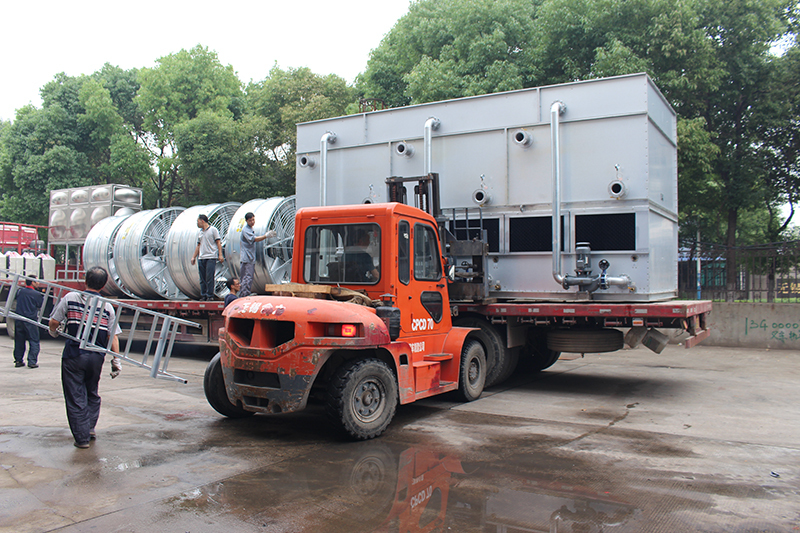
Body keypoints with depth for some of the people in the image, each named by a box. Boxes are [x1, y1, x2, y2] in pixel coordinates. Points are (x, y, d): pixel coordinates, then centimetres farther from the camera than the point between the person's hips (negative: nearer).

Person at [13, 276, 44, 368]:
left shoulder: (19, 291, 4)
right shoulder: (37, 294, -9)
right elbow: (41, 306, 2)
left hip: (18, 319, 5)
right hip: (31, 320, -5)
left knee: (19, 341, 15)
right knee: (34, 342, 1)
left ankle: (18, 361, 22)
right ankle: (32, 362, -5)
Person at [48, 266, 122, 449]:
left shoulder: (70, 297, -3)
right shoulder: (107, 306, 1)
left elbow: (54, 321, -1)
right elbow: (113, 336, -1)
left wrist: (53, 332, 22)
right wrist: (115, 361, 5)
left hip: (74, 354, -2)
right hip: (96, 356, 2)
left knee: (75, 396, 5)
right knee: (92, 393, 23)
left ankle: (82, 437, 7)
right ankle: (90, 427, 19)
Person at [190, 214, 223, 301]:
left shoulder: (213, 230, 1)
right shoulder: (199, 232, 18)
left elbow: (218, 243, -2)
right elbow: (198, 245, 22)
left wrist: (220, 255, -10)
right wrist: (193, 257, 15)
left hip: (211, 257, -6)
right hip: (202, 258, 6)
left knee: (209, 277, -10)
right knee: (202, 279, 6)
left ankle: (210, 295, -6)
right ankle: (203, 296, 10)